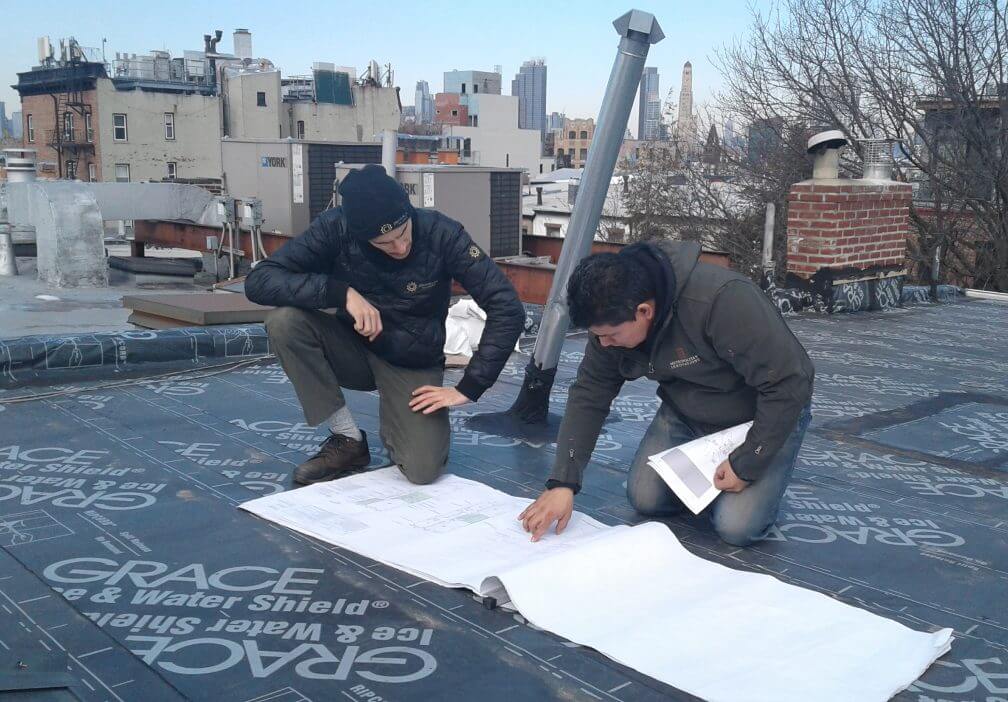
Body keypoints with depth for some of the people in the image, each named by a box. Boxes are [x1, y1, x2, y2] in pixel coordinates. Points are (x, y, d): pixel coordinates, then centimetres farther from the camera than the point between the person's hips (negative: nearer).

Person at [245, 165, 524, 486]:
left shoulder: (440, 233, -22)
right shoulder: (335, 228, -19)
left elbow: (507, 309, -23)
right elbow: (258, 281, -25)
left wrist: (468, 388, -24)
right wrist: (342, 292, -36)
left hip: (413, 365, -2)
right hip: (352, 349, 2)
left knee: (423, 470, -25)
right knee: (284, 320, -28)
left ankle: (396, 422, 13)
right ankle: (349, 440, -10)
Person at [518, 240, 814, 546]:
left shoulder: (723, 301, -38)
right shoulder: (613, 319, -17)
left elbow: (788, 384, -32)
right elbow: (588, 396, -10)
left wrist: (746, 465, -25)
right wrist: (562, 482, -18)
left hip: (767, 415, -5)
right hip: (685, 414, 6)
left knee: (736, 526, -18)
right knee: (645, 498, -7)